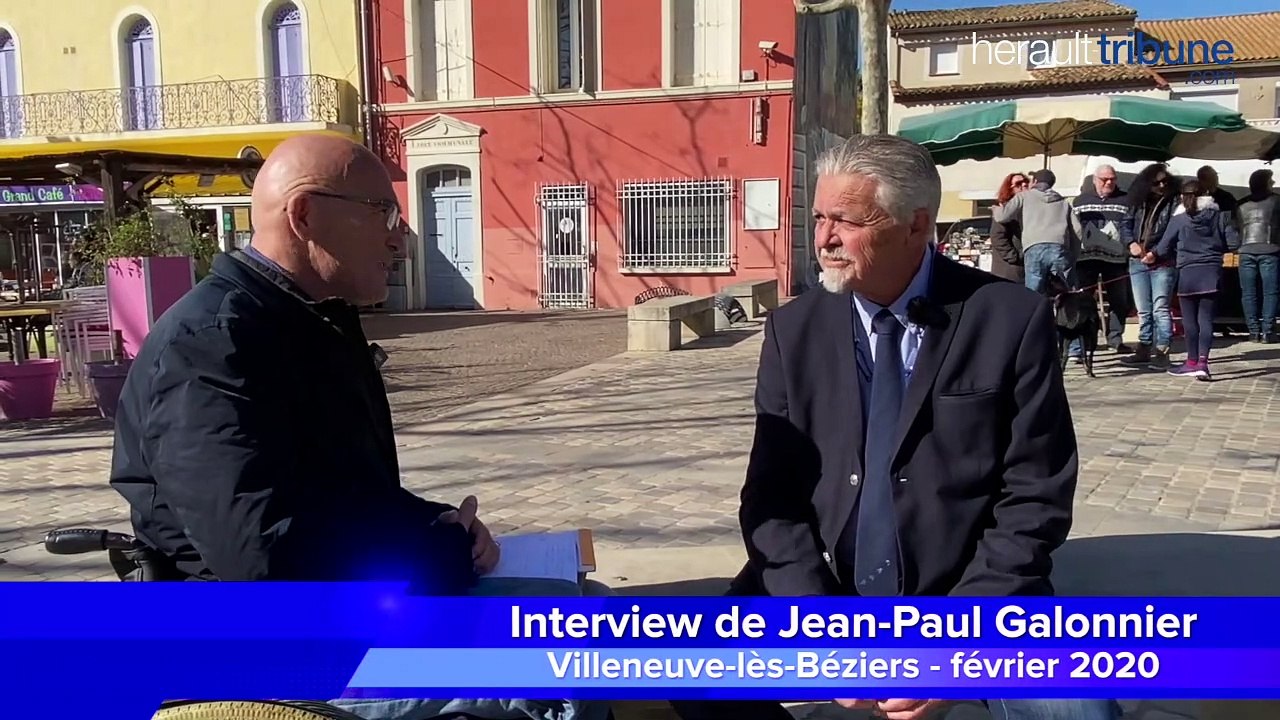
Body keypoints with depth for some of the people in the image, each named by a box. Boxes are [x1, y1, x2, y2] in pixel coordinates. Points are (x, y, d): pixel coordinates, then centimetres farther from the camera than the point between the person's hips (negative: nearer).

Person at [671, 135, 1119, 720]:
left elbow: (1035, 499, -6)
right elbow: (771, 497, -1)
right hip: (820, 594, 3)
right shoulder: (794, 330, 1)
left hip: (972, 603, -2)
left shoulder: (1013, 320, -6)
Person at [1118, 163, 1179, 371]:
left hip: (1163, 262, -5)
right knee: (1143, 310, 12)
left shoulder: (1175, 202, -3)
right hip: (1138, 262, 5)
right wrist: (1131, 243, -6)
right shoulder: (1138, 203, 12)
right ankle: (1144, 349, 21)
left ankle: (1162, 351, -7)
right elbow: (1125, 225, 13)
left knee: (1160, 308, -10)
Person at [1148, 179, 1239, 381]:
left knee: (1190, 319, 7)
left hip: (1188, 273, -2)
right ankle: (1202, 362, -9)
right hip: (1211, 272, 2)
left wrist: (1153, 255, 22)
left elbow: (1164, 247, 1)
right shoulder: (1221, 216, 3)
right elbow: (1233, 243, 0)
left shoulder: (1179, 219, -4)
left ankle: (1192, 362, 13)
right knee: (1206, 318, 2)